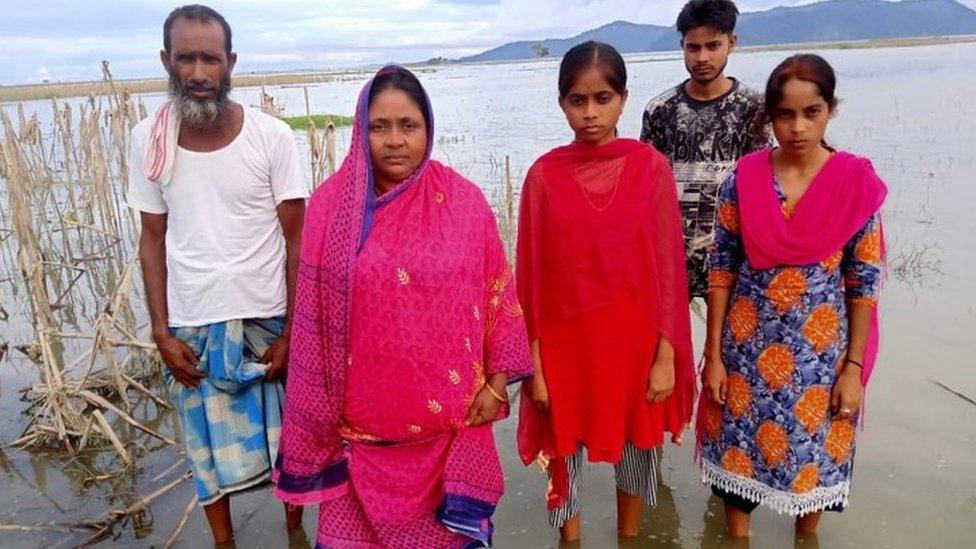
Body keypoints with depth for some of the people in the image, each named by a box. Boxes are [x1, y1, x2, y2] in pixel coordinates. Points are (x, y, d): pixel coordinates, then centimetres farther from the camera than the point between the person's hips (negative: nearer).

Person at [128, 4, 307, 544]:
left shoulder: (271, 136, -10)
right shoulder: (148, 140, -3)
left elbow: (296, 238, -6)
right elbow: (153, 240, 4)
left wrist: (292, 331, -8)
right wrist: (161, 332, -1)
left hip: (267, 319, -1)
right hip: (191, 326, 2)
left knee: (287, 437, 12)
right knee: (208, 444, 15)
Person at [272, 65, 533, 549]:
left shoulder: (463, 201, -6)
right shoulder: (331, 204, -6)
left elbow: (498, 295, -1)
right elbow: (314, 316, -1)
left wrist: (496, 382, -2)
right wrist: (319, 407, 2)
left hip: (448, 413, 0)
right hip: (363, 415, 0)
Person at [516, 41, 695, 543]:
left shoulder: (651, 167, -6)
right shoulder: (544, 174, -6)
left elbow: (668, 267, -4)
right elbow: (531, 276, -4)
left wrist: (666, 356, -6)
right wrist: (534, 363, -4)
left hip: (634, 343, 1)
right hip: (565, 345, 0)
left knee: (636, 450, 18)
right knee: (564, 455, 14)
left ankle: (628, 537, 44)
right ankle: (569, 539, 39)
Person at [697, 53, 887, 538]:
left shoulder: (857, 182, -7)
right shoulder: (743, 179, -6)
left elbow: (865, 282, -3)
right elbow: (721, 270, -3)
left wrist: (854, 366, -3)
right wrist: (714, 354, -4)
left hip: (821, 351, 0)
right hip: (748, 347, 0)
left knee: (813, 453, 15)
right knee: (740, 448, 11)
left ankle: (806, 535, 42)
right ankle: (737, 537, 35)